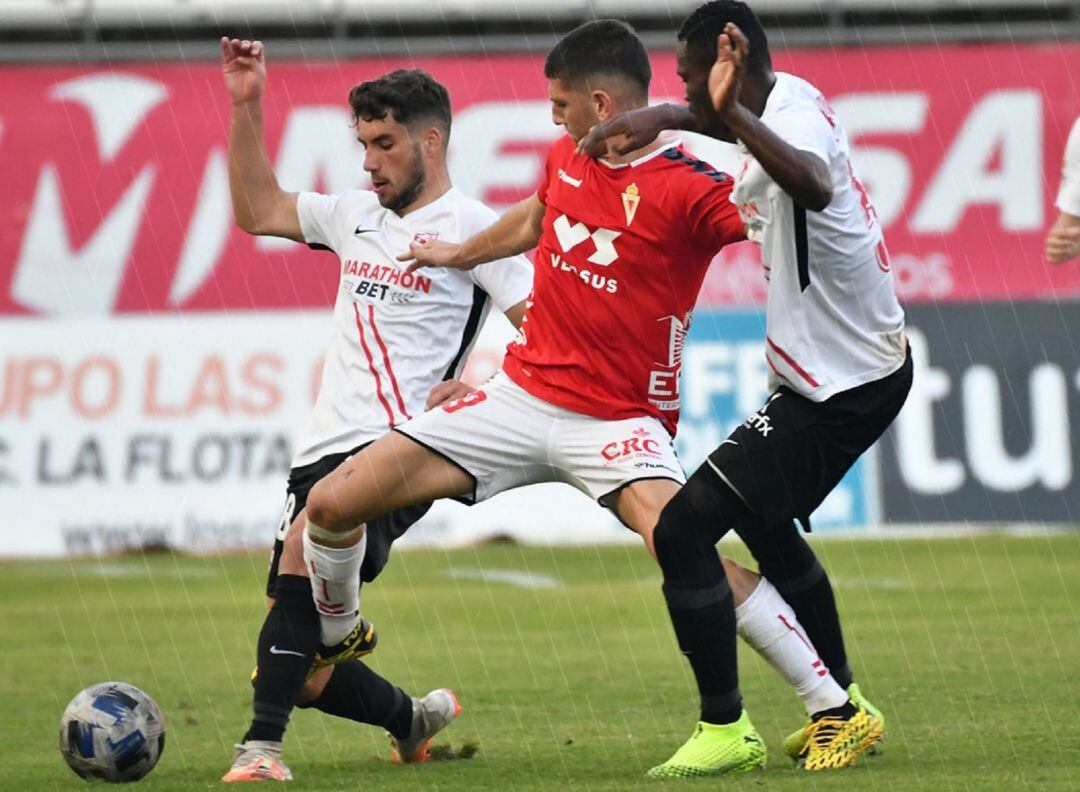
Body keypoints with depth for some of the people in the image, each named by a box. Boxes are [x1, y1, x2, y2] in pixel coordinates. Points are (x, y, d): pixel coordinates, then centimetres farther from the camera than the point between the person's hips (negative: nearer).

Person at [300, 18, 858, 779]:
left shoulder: (686, 188, -15)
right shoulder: (565, 160, 6)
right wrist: (462, 254, 45)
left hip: (618, 423, -6)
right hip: (523, 394, 6)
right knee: (332, 503, 0)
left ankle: (834, 706, -22)